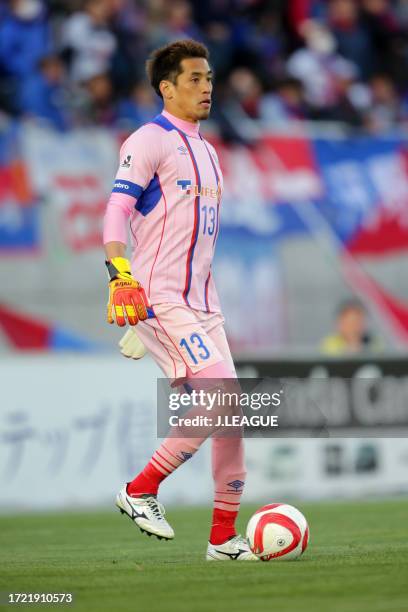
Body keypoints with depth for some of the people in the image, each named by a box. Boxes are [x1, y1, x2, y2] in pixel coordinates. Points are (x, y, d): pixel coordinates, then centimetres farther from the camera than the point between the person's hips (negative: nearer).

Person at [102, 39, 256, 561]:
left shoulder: (204, 150, 20)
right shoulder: (150, 141, -6)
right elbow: (117, 210, -15)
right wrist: (121, 274, -29)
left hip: (200, 302, 9)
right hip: (161, 299, -9)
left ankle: (223, 537, 12)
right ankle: (141, 490, -7)